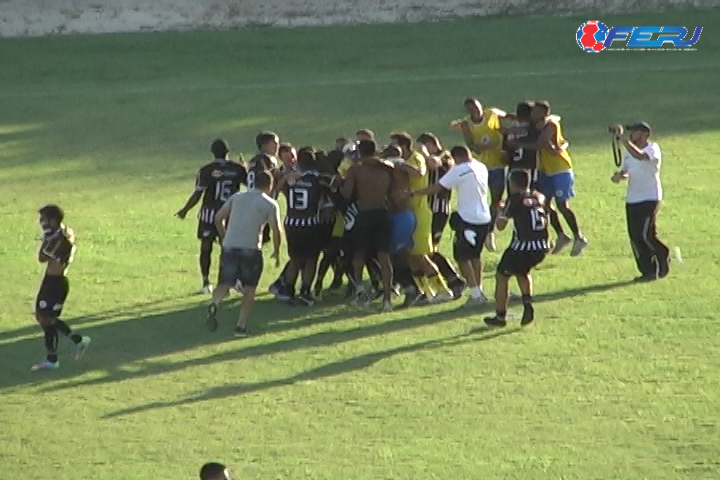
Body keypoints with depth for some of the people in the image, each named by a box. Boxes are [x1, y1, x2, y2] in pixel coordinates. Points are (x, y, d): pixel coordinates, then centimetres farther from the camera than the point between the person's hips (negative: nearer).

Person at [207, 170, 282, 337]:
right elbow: (276, 230, -4)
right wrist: (276, 252, 11)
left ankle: (214, 304, -26)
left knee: (225, 284, 7)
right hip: (251, 249, -3)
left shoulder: (237, 197, 15)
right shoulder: (270, 204, 3)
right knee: (249, 289, 10)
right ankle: (241, 326, 5)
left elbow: (219, 217, 11)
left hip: (230, 247, 3)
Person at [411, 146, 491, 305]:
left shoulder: (459, 171, -14)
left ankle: (476, 294, -3)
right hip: (484, 218, 7)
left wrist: (413, 193, -5)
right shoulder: (481, 168, 6)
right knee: (475, 256, 21)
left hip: (468, 219, -7)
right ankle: (479, 291, 22)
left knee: (462, 257, 3)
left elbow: (436, 188, -13)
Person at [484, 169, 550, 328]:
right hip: (542, 248, 6)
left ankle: (500, 316, 17)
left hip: (522, 247, -6)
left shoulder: (515, 199, -5)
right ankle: (527, 302, 10)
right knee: (522, 272, 33)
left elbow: (501, 226, -2)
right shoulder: (539, 197, 11)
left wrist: (500, 211, 19)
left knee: (501, 276, 15)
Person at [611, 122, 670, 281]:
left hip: (649, 199, -8)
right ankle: (648, 271, 13)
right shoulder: (629, 152, 14)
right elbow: (623, 172, 15)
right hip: (631, 201, 8)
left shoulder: (653, 149, -10)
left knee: (646, 235, -13)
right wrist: (619, 176, -10)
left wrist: (621, 137, -33)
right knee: (635, 237, 5)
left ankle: (663, 256, 12)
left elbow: (639, 155, -31)